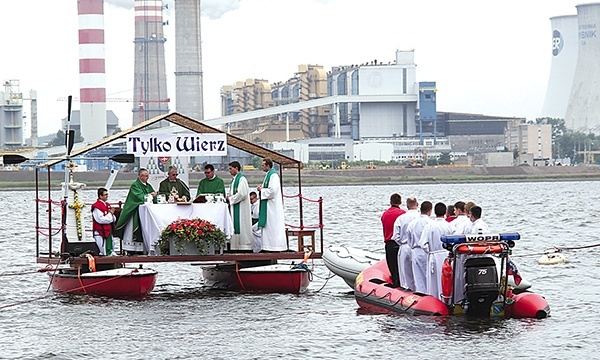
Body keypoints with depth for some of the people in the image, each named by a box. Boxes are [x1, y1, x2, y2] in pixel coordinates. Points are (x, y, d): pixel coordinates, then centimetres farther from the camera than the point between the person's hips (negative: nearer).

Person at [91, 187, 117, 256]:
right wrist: (110, 215, -9)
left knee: (111, 252, 11)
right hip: (100, 233, -8)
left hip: (108, 231, 8)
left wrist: (112, 214, -4)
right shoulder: (96, 206, -11)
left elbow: (114, 220, 18)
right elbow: (100, 219, -20)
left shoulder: (107, 205, 14)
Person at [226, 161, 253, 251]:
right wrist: (230, 197, 4)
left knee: (241, 226, -9)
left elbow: (242, 194, -20)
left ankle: (244, 245, -8)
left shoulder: (242, 179, -12)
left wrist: (231, 198, -11)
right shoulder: (234, 179, 18)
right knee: (235, 226, 7)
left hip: (241, 207, -10)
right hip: (234, 207, 10)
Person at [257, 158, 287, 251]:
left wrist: (262, 190, -11)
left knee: (273, 225, -8)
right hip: (267, 205, 11)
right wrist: (261, 188, 8)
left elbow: (272, 190, -23)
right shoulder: (268, 175, 16)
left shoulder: (273, 175, -15)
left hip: (272, 204, -11)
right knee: (267, 225, 10)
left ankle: (276, 246, -7)